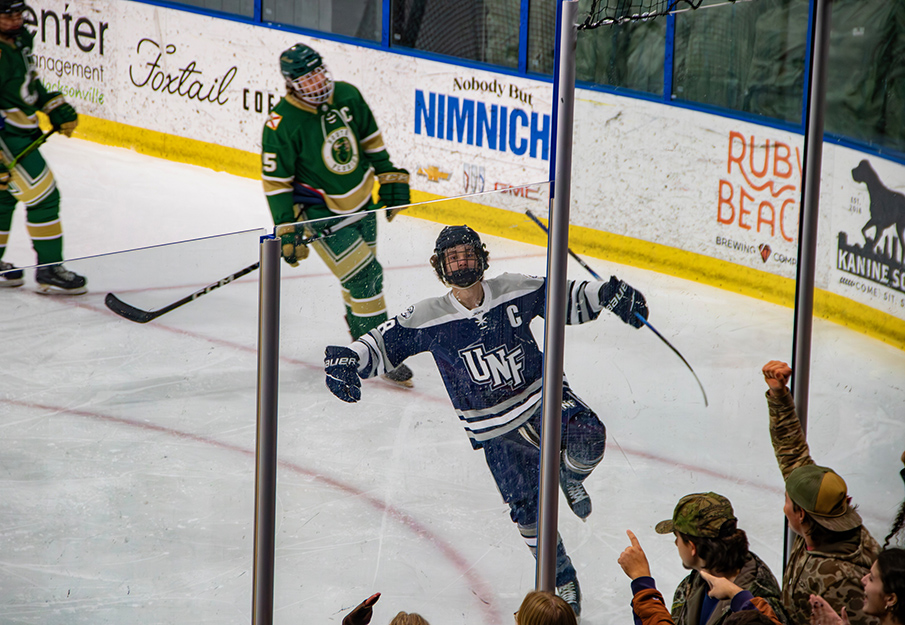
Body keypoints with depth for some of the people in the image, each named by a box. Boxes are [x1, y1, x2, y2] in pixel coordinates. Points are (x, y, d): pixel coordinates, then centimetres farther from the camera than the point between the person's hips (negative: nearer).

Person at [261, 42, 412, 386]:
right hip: (321, 213, -6)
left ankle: (361, 334, 40)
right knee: (363, 276, -15)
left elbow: (370, 138, 9)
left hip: (361, 203, 6)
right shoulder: (281, 124, -22)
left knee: (365, 276, 17)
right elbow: (276, 181, -16)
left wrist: (390, 179, 11)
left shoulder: (347, 96, -7)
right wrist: (287, 230, -17)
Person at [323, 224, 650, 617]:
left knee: (586, 442, -29)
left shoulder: (515, 291, -8)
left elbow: (566, 299, 4)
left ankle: (569, 476, 7)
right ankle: (562, 581, 18)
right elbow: (385, 344, -7)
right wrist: (348, 360, -25)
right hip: (494, 429, 0)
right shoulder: (429, 318, -11)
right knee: (528, 511, -3)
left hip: (541, 397, 0)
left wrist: (608, 295, -9)